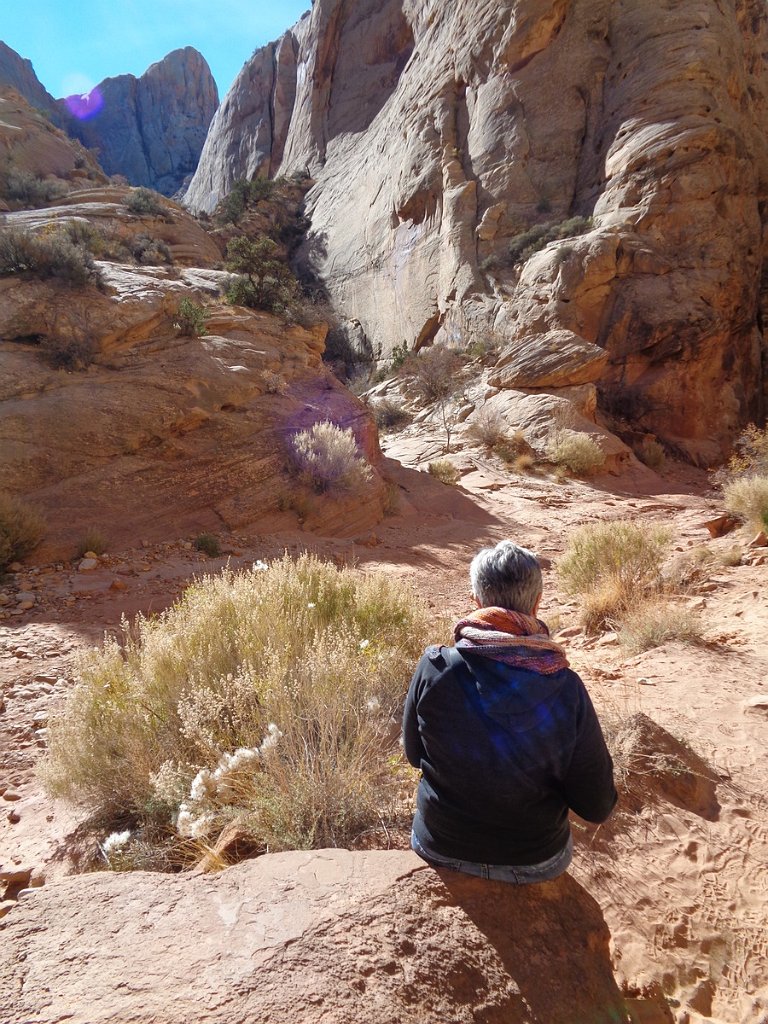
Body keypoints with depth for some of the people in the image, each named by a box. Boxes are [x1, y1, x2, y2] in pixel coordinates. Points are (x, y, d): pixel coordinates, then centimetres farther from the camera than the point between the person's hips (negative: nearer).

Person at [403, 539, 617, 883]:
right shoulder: (566, 690, -24)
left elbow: (414, 753, -5)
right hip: (535, 862, 0)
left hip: (440, 849, 1)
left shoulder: (433, 668, -23)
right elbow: (597, 807, -13)